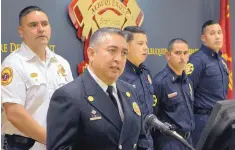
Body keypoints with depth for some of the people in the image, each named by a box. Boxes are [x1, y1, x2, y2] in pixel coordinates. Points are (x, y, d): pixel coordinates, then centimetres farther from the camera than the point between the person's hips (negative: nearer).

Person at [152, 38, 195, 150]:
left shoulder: (188, 81, 10)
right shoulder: (159, 82, -15)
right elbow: (151, 116, -15)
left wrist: (190, 128, 16)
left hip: (187, 138, 8)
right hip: (169, 139, -7)